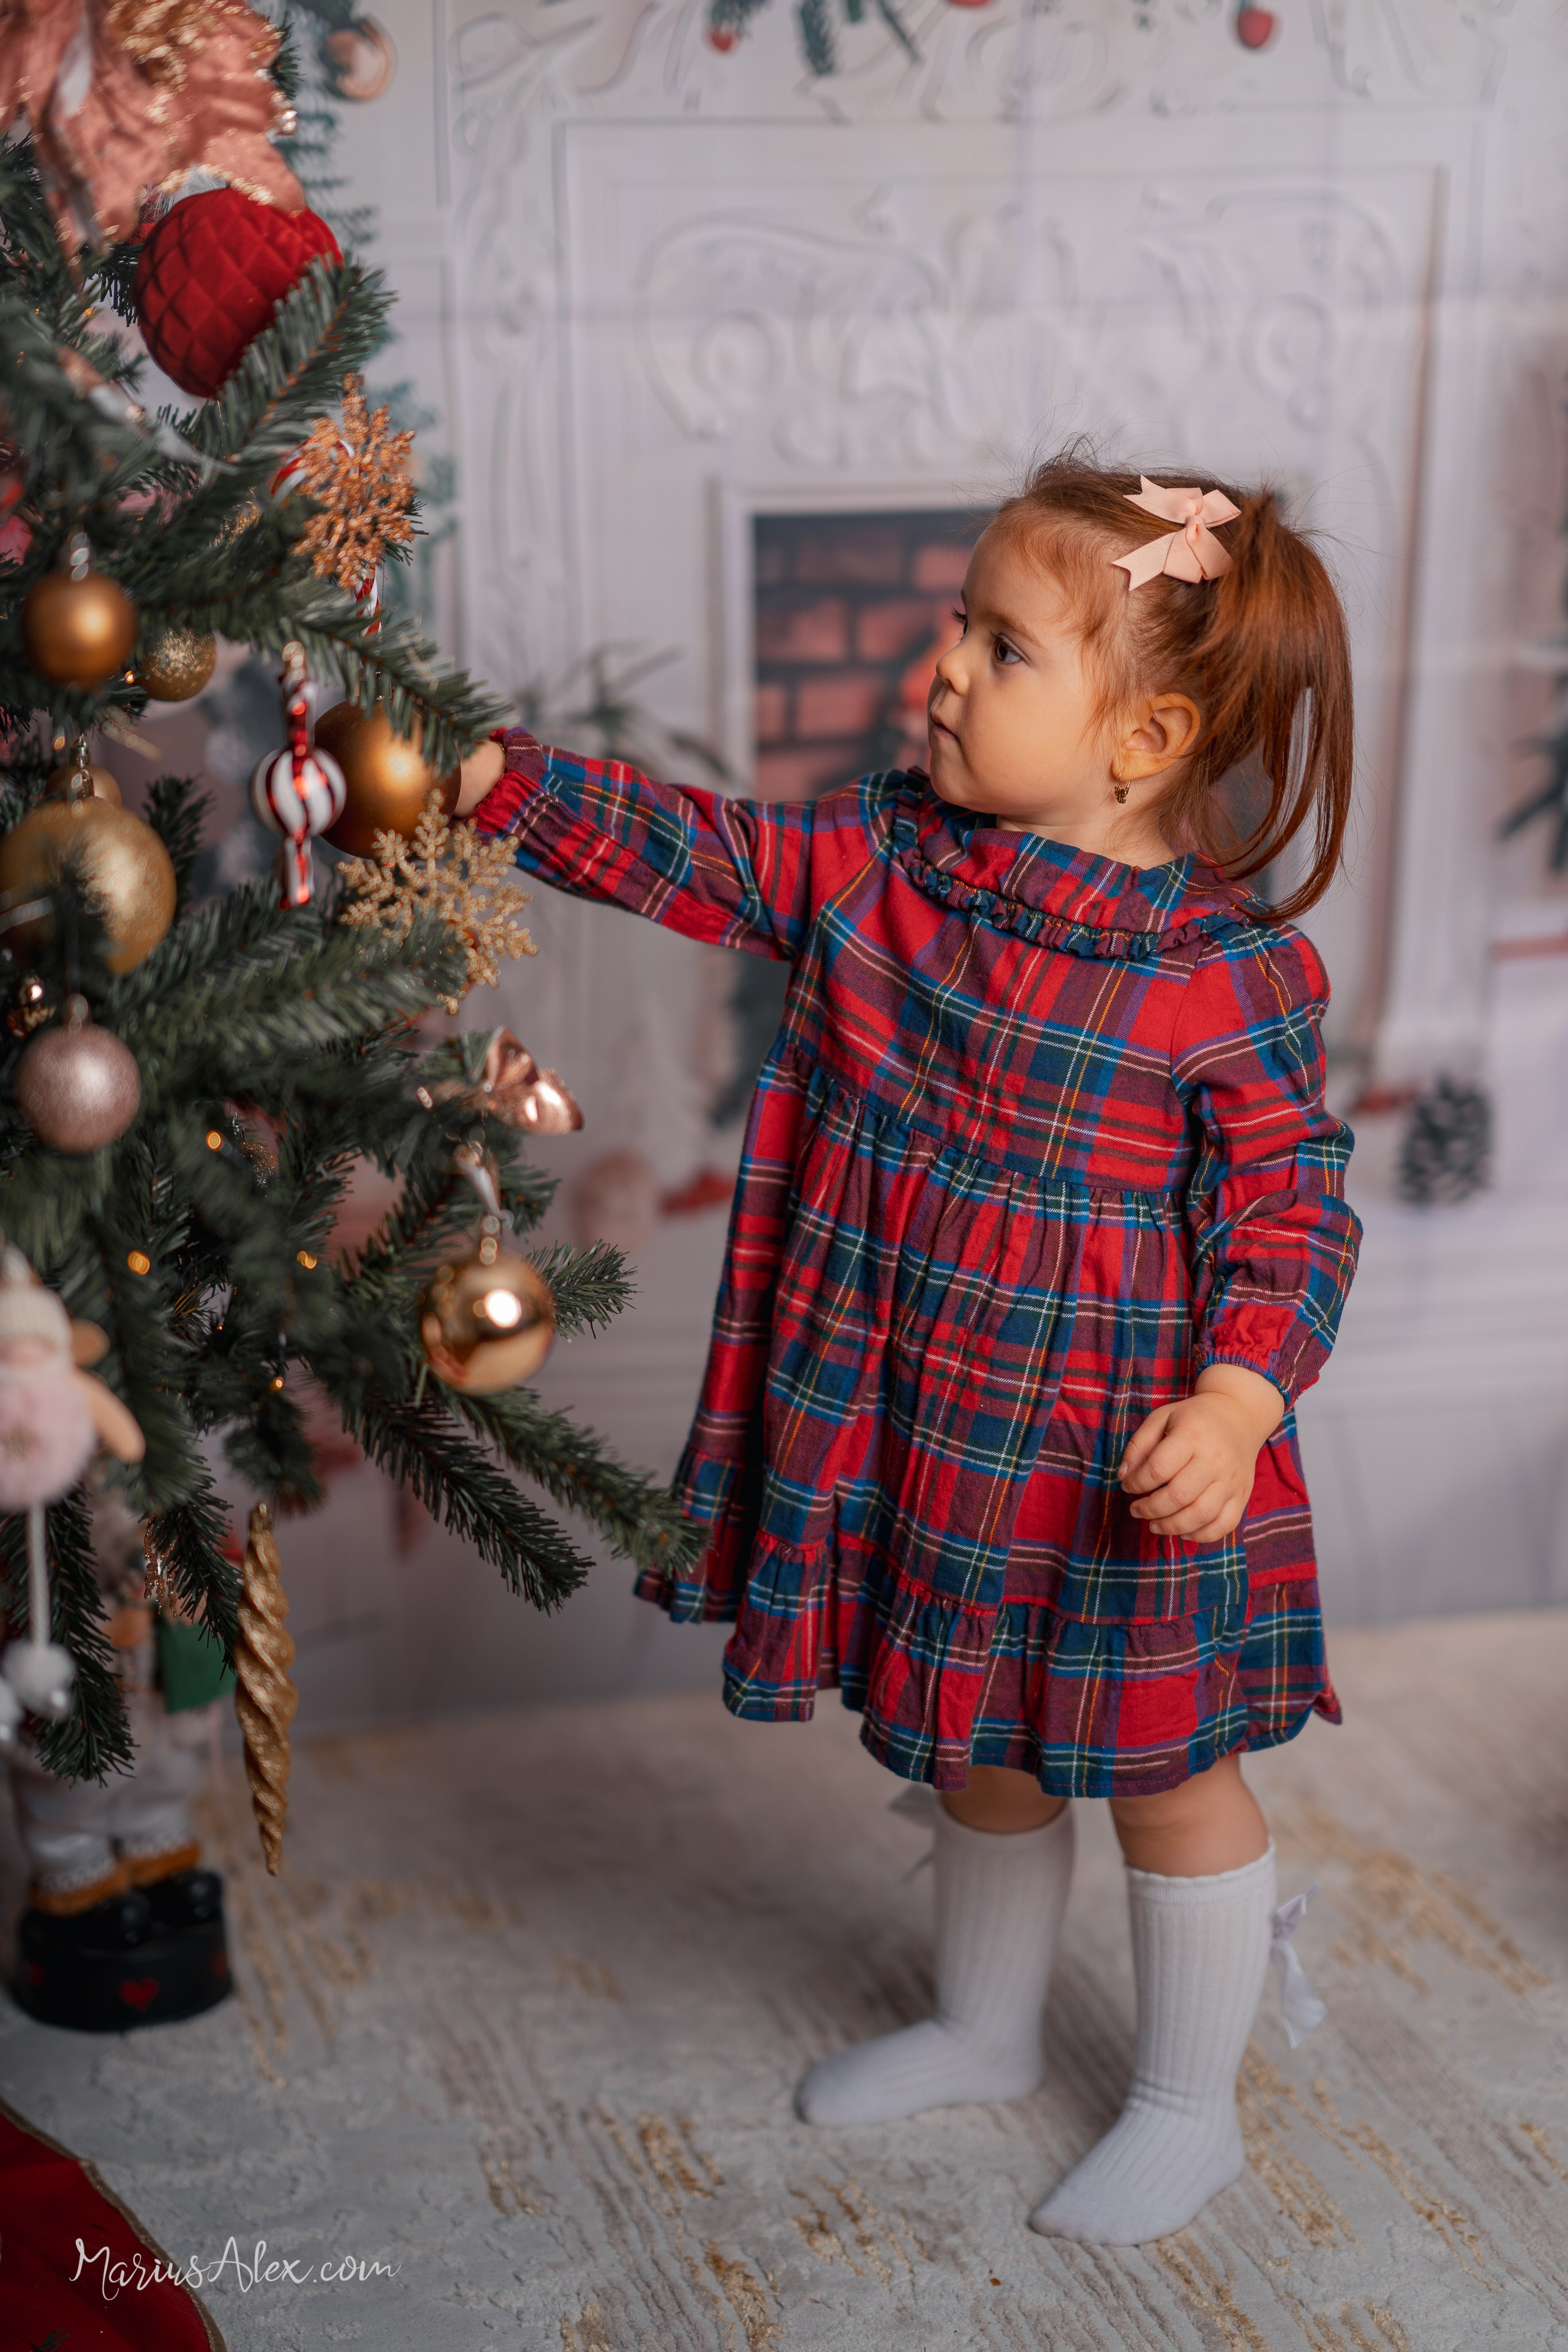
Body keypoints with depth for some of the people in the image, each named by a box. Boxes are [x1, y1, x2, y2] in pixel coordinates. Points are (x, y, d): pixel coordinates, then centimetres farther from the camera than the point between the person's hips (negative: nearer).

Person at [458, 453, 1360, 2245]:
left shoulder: (1231, 973, -18)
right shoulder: (875, 861, -4)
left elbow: (1293, 1205, -13)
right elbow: (688, 853, -1)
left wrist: (1239, 1397, -25)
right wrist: (484, 773, -10)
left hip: (1119, 1464, -5)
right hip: (916, 1429, 6)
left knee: (1164, 1770, 12)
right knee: (978, 1751, 25)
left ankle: (1188, 2106, 34)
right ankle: (986, 2030, 49)